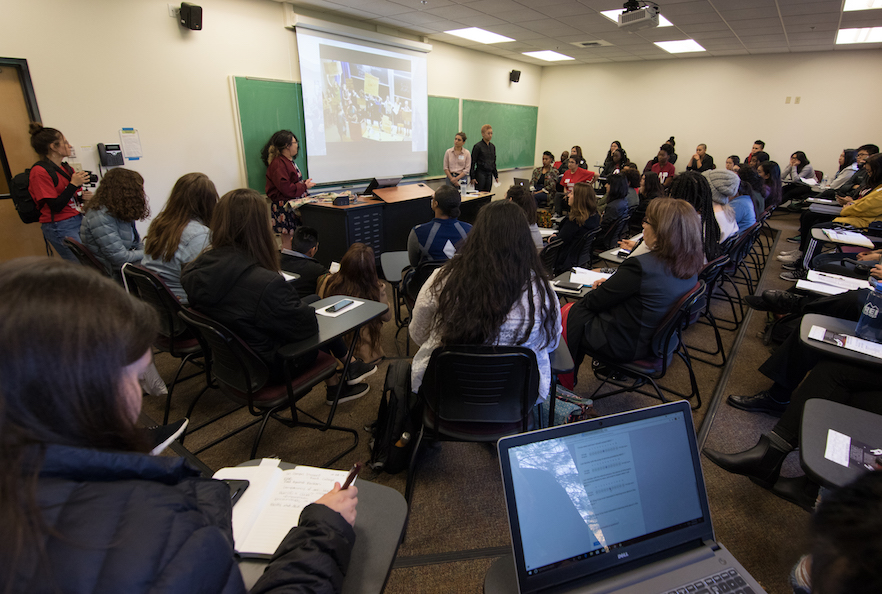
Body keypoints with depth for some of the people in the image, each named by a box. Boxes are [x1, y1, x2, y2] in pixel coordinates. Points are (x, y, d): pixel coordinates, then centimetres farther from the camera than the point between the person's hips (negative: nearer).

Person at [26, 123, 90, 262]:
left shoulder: (66, 168, 12)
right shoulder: (40, 171, -10)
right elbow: (56, 206, -15)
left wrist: (83, 196, -3)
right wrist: (74, 184, -15)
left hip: (77, 220, 7)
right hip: (59, 227, -7)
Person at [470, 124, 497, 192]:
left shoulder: (492, 146, 12)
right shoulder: (478, 146, -7)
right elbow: (473, 162, -8)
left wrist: (496, 176, 15)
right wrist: (473, 177, -12)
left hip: (489, 174, 6)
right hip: (480, 174, -6)